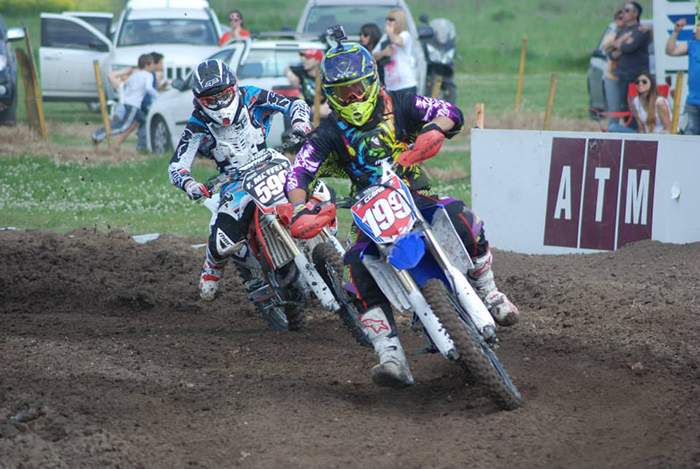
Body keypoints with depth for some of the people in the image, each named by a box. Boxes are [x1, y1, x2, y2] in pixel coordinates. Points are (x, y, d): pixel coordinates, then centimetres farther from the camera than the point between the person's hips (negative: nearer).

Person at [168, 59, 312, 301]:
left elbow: (294, 103, -1)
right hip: (236, 183, -2)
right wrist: (188, 184, -35)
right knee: (224, 242, -24)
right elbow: (177, 165, -12)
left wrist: (300, 124, -24)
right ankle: (212, 267, 15)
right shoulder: (198, 126, -8)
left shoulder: (252, 98, -6)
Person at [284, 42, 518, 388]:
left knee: (462, 220, -30)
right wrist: (300, 211, -27)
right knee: (360, 268, -29)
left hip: (416, 196, 0)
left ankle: (489, 294, -5)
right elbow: (298, 174, -6)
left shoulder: (398, 106, 2)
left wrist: (433, 132, -29)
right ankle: (390, 356, -34)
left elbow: (451, 113, -5)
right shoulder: (330, 134, 3)